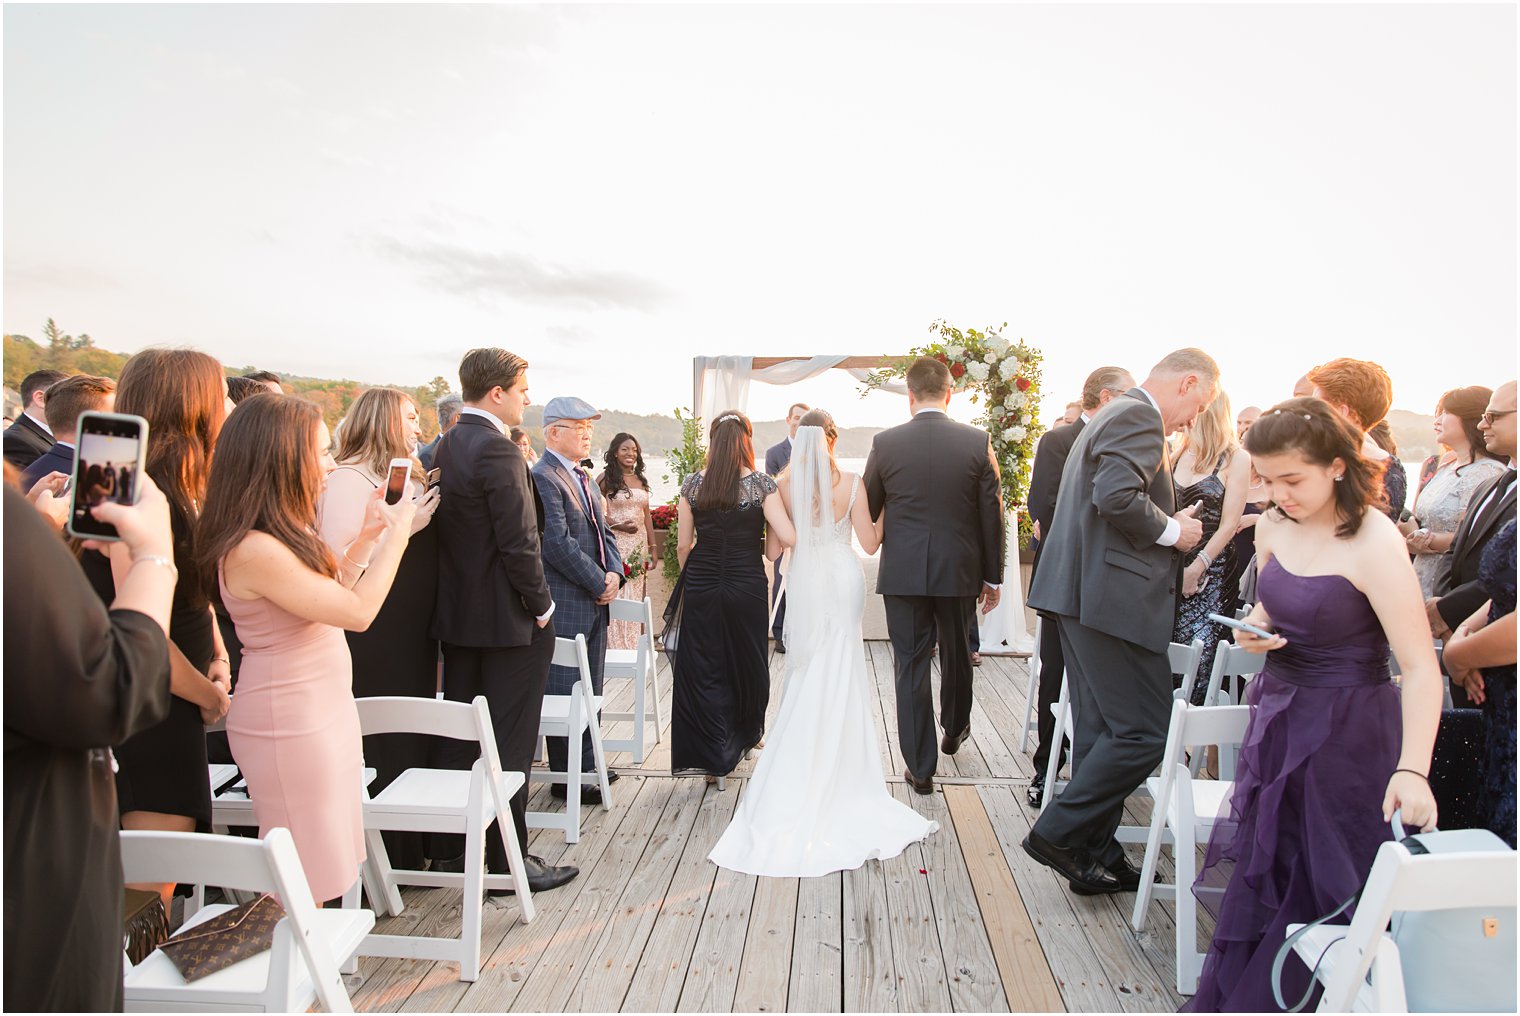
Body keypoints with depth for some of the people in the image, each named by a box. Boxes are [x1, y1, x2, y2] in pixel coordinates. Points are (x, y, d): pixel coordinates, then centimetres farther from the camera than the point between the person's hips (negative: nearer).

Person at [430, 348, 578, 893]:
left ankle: (450, 847, 29)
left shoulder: (445, 447, 8)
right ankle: (507, 857, 13)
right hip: (507, 620, -9)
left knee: (458, 735, 17)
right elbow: (520, 541, -22)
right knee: (510, 743, 2)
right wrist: (541, 605, -11)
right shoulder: (498, 450, -18)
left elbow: (446, 529, 10)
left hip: (455, 616, 9)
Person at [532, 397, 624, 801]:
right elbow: (558, 544, -21)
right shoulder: (543, 478, -14)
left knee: (589, 691, 16)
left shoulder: (584, 477, 16)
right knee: (565, 693, 1)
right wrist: (599, 583, -14)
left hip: (595, 602, 9)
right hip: (566, 605, -9)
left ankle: (586, 765, 29)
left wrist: (614, 573, 0)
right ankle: (565, 777, 13)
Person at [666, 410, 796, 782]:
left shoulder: (693, 484, -4)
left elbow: (683, 545, -1)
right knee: (746, 663, 19)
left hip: (701, 587, 1)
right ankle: (746, 734, 41)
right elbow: (787, 538, -18)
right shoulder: (762, 485, -9)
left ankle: (713, 758, 11)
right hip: (746, 587, 0)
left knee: (703, 668, 9)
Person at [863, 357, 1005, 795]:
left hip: (902, 573, -1)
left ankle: (920, 767, 11)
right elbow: (991, 513, -2)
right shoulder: (977, 442, -5)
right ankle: (955, 729, 46)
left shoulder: (885, 443, -6)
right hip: (958, 570, 2)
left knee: (911, 665, 5)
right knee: (957, 653, 23)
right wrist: (992, 576, 6)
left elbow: (867, 511, 4)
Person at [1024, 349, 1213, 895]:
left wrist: (1169, 525, 20)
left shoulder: (1110, 417, 24)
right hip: (1114, 596, -11)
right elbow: (1117, 497, -24)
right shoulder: (1140, 418, -9)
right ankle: (1057, 833, 2)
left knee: (1100, 728, 14)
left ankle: (1095, 856, 22)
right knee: (1145, 729, -5)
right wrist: (1171, 530, -9)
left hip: (1081, 594, 11)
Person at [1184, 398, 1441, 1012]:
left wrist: (1412, 770, -35)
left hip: (1346, 731, -7)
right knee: (1263, 875, 16)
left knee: (1322, 892, 6)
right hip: (1278, 717, 7)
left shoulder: (1373, 544, -20)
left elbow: (1420, 666, -24)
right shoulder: (1274, 526, 1)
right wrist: (1255, 627, -5)